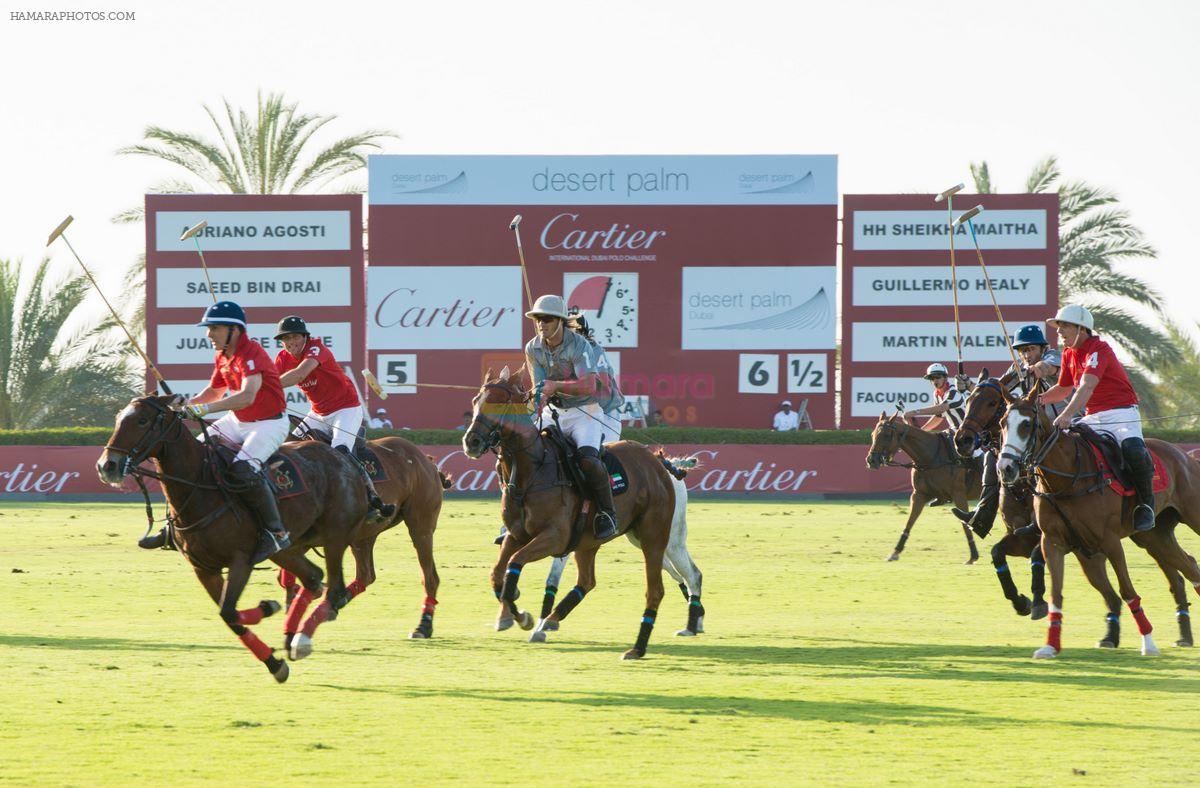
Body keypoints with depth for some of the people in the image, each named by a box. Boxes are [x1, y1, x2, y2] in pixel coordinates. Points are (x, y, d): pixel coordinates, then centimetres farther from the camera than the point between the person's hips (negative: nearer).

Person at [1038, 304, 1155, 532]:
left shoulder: (1099, 350, -15)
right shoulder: (1069, 354, 12)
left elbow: (1087, 386, -30)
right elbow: (1063, 389, 27)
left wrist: (1067, 415, -43)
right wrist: (1040, 400, 7)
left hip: (1121, 413, -8)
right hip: (1092, 418, 8)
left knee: (1133, 450, -34)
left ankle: (1146, 504, -15)